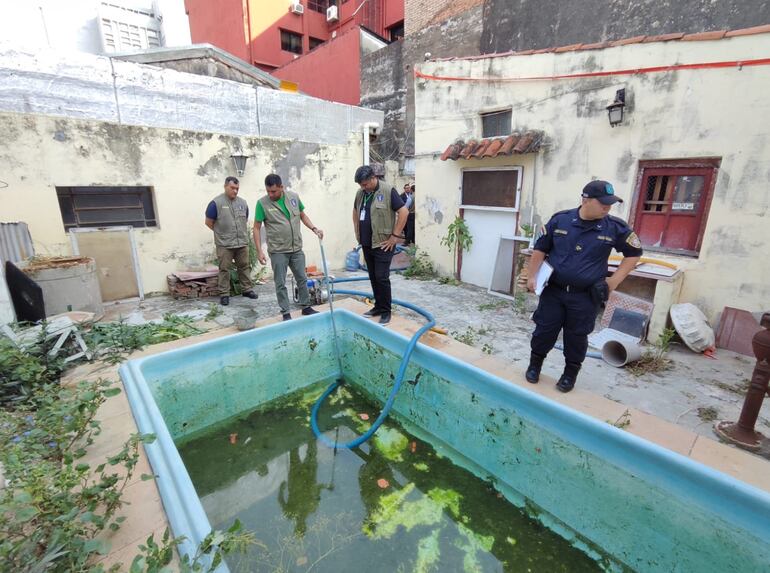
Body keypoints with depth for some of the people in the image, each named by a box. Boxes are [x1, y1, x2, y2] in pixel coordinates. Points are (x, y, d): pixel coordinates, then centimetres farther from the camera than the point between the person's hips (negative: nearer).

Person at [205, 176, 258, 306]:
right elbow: (209, 222, -1)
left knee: (244, 267, 11)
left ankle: (247, 289, 23)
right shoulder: (216, 203, -7)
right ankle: (224, 294, 10)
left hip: (242, 242, 4)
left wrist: (243, 233, 14)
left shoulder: (243, 203, 8)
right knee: (224, 269, 3)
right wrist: (221, 233, 5)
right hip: (224, 244, -4)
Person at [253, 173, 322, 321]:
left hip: (296, 249, 4)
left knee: (302, 279, 13)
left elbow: (303, 215, 14)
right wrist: (259, 251, -11)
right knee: (280, 283, 5)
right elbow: (257, 228, -6)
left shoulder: (294, 197, 0)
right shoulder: (262, 203, -10)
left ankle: (306, 307, 28)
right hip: (278, 251, -3)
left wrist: (314, 229, -2)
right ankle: (285, 313, 17)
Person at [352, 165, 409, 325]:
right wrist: (357, 234, 16)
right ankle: (378, 306, 25)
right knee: (373, 278, 13)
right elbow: (356, 213, 24)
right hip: (366, 244, 7)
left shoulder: (388, 191, -11)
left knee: (382, 278, -5)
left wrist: (395, 236, -15)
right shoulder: (360, 193, 10)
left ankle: (386, 311, 7)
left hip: (383, 244, -7)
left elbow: (403, 212, -14)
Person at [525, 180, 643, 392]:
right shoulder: (560, 219, -5)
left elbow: (634, 254, 10)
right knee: (544, 330, 8)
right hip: (553, 290, 0)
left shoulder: (615, 227, -5)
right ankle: (535, 365, 29)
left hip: (586, 296, 0)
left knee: (576, 336, 11)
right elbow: (540, 249, 4)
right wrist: (532, 276, -2)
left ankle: (570, 374, 31)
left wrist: (614, 281, 2)